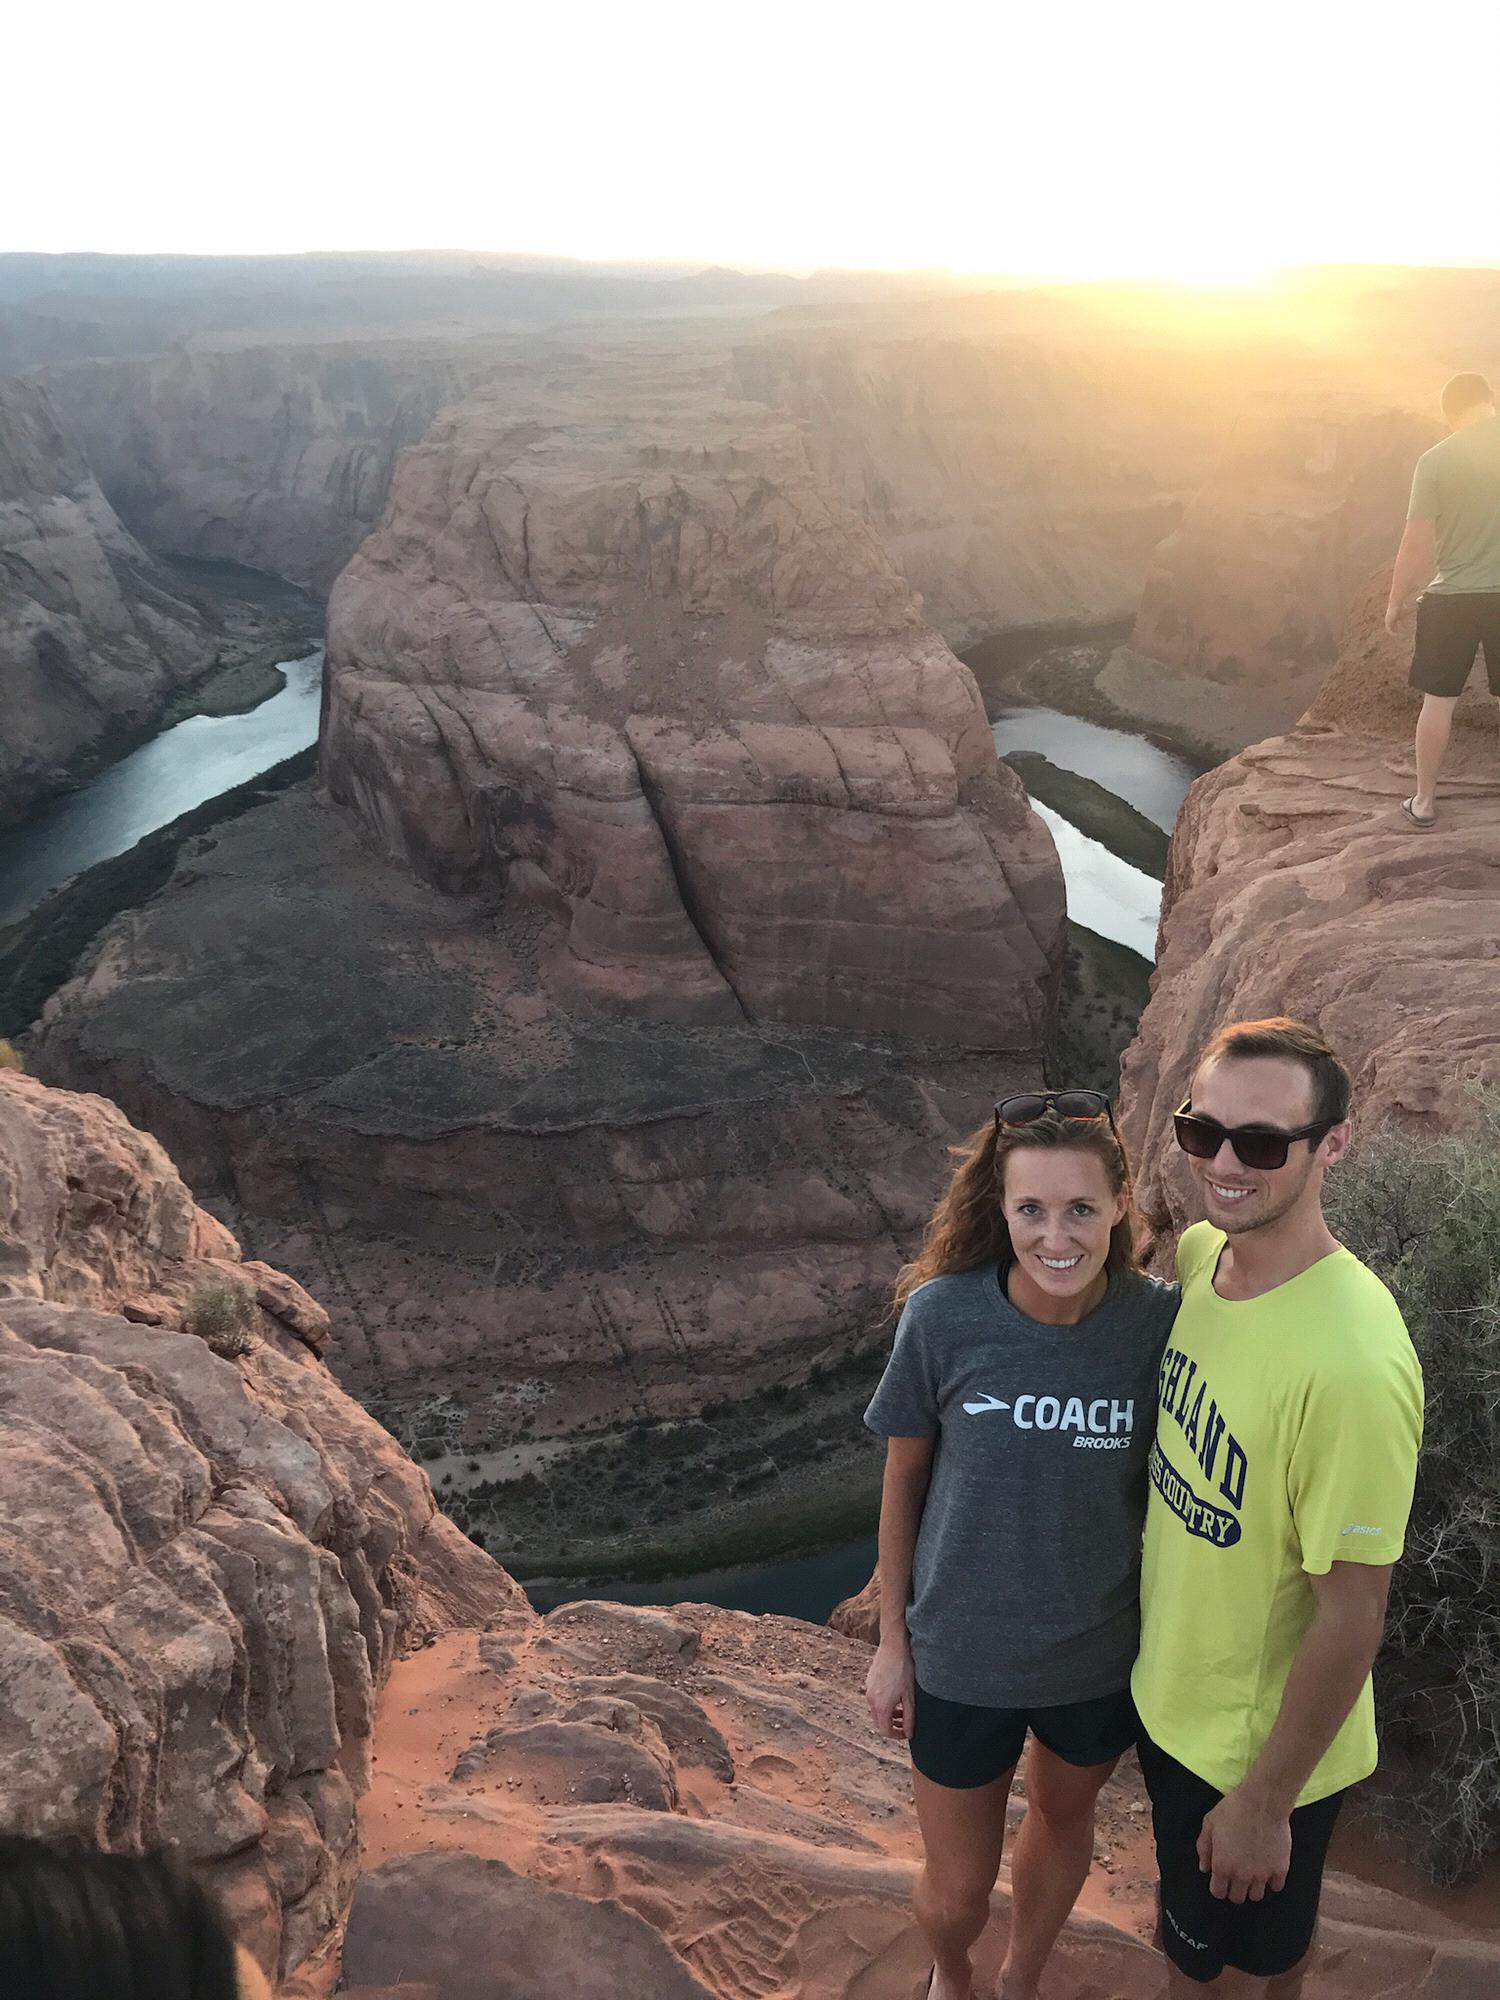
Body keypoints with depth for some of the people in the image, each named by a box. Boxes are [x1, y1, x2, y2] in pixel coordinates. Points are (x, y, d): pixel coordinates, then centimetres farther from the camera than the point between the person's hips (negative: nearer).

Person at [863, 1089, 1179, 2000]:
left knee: (1064, 1819, 27)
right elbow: (904, 1479, -7)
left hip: (1103, 1653, 1)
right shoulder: (944, 1314, -22)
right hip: (963, 1655, -1)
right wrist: (892, 1639, 0)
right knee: (957, 1894, 14)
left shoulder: (1159, 1319, -19)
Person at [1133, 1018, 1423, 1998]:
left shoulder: (1353, 1361, -35)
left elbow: (1353, 1616, -26)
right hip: (1166, 1687, 6)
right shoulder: (1196, 1253, -12)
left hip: (1263, 1742, -6)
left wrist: (1265, 1803, -16)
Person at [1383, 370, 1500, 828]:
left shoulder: (1436, 460, -7)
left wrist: (1396, 602, 4)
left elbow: (1416, 542, -7)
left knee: (1438, 699, 9)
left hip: (1452, 597, -1)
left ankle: (1424, 802, 15)